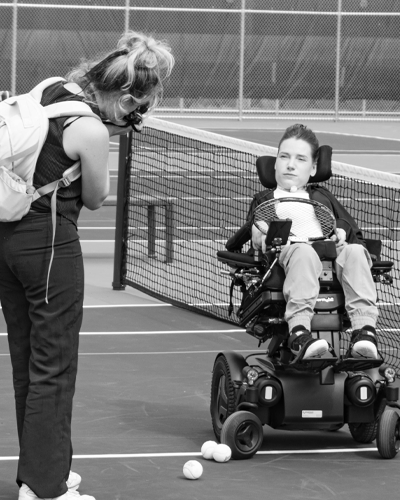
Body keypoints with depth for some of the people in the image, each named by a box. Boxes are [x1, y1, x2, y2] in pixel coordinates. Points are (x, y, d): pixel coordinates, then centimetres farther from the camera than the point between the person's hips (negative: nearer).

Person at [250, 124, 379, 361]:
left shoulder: (322, 195, 40)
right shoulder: (265, 200, 34)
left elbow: (347, 222, 25)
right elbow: (256, 235, 16)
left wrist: (342, 231, 0)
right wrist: (263, 237, -9)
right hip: (288, 250, -2)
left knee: (355, 251, -33)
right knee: (303, 253, -40)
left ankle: (365, 329, -49)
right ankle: (299, 332, -58)